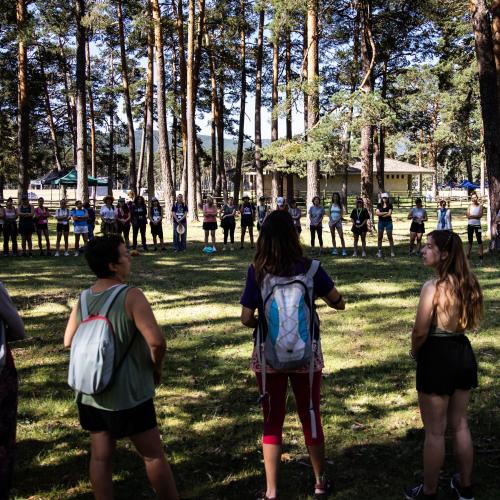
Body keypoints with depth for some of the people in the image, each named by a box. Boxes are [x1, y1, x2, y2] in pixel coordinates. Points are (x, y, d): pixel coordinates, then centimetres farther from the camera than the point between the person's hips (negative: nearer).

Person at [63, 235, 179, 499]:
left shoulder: (83, 298, -1)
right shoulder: (131, 296, -20)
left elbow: (69, 341, 8)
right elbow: (156, 341, -28)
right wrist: (157, 368, -10)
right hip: (127, 394, -6)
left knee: (100, 456, 14)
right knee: (154, 455, 8)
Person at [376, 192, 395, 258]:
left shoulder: (390, 205, 1)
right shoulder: (379, 205, 7)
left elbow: (389, 214, -9)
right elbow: (377, 213, -5)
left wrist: (381, 214, -4)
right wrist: (385, 213, -11)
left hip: (388, 222, -2)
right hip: (381, 222, 2)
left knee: (390, 237, -2)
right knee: (380, 237, 1)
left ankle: (392, 251, 2)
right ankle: (379, 251, 6)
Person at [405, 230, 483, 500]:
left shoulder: (433, 286, -20)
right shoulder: (468, 284, 1)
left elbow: (420, 331, -19)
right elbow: (470, 321, 10)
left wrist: (415, 351, 0)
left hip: (437, 357, -7)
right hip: (463, 353, 7)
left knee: (434, 430, 7)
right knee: (460, 424, 20)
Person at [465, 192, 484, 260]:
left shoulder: (480, 205, -1)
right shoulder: (470, 206, 4)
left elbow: (480, 215, -13)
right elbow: (468, 216, -6)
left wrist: (472, 216, -13)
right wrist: (476, 216, -14)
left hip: (477, 225, -2)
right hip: (470, 225, 2)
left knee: (479, 240, -1)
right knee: (470, 240, 7)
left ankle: (480, 254, -1)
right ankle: (468, 254, 10)